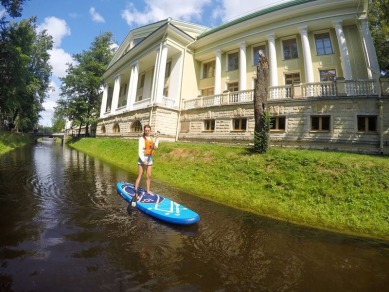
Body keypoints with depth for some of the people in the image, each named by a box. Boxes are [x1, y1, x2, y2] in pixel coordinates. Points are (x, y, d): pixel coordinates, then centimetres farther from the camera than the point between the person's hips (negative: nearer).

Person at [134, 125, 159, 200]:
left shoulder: (152, 138, 8)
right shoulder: (142, 139, -10)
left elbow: (155, 147, -8)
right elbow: (140, 150, -17)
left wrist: (156, 138, -15)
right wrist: (143, 160, -26)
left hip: (150, 158, 6)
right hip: (143, 158, -6)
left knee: (149, 176, 13)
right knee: (140, 176, -6)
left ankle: (148, 190, 27)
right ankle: (136, 192, 0)